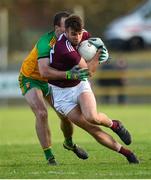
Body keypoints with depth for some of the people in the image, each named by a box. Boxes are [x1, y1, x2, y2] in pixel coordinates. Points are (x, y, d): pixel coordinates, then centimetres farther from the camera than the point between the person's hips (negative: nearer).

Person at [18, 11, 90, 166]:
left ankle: (69, 143, 35)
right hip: (31, 79, -6)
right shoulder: (46, 42, -36)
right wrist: (68, 75, -54)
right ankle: (49, 157, -17)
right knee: (42, 113, -24)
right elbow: (44, 71, -46)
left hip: (51, 79, 6)